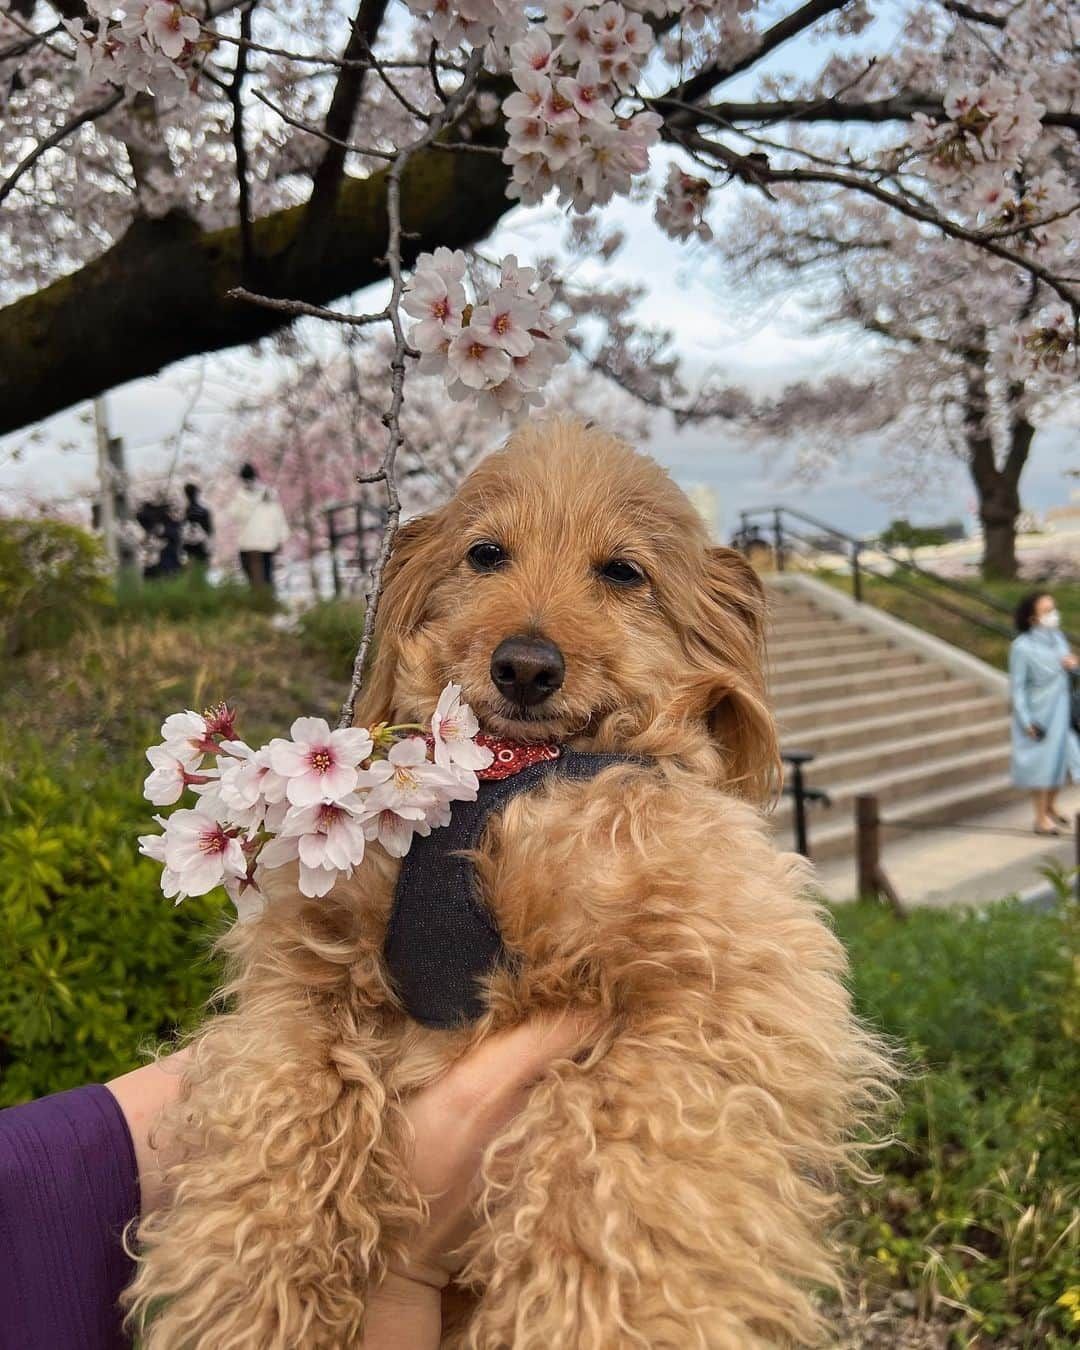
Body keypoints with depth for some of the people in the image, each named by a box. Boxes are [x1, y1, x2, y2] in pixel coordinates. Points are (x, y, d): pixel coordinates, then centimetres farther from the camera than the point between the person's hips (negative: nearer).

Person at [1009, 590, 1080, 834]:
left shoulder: (1058, 636, -1)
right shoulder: (1022, 647, -20)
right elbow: (1017, 685, -16)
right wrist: (1026, 721, -17)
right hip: (1039, 713, -6)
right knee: (1041, 763, 5)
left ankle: (1051, 807, 38)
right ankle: (1041, 818, 18)